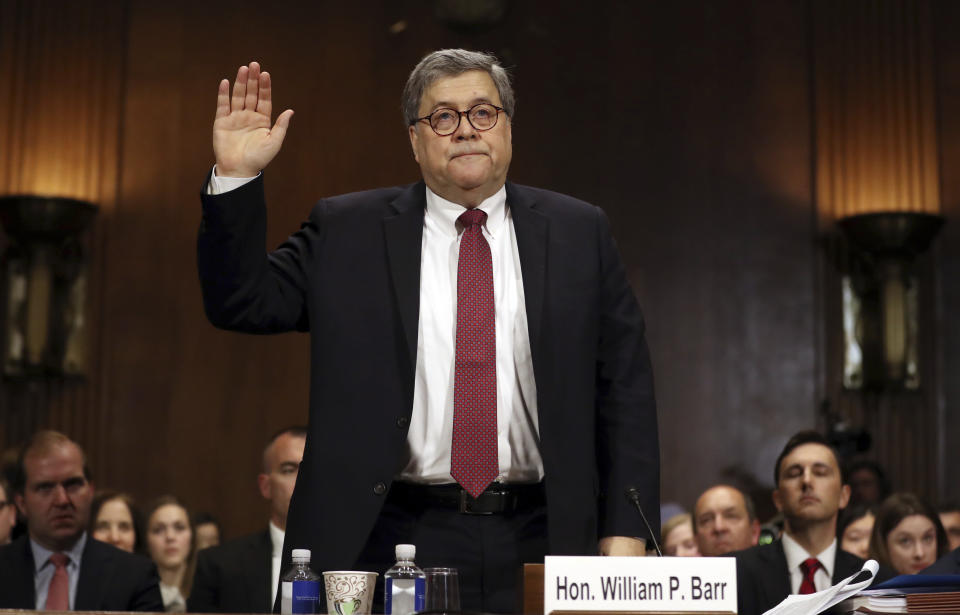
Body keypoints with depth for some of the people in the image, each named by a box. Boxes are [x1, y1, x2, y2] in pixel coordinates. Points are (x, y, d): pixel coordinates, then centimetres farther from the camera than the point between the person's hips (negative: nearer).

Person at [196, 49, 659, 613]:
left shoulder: (579, 233, 6)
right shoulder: (347, 232, 6)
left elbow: (626, 391, 5)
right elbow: (241, 302, 2)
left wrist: (625, 533, -1)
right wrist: (236, 176, -8)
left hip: (537, 544, 1)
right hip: (392, 539, 0)